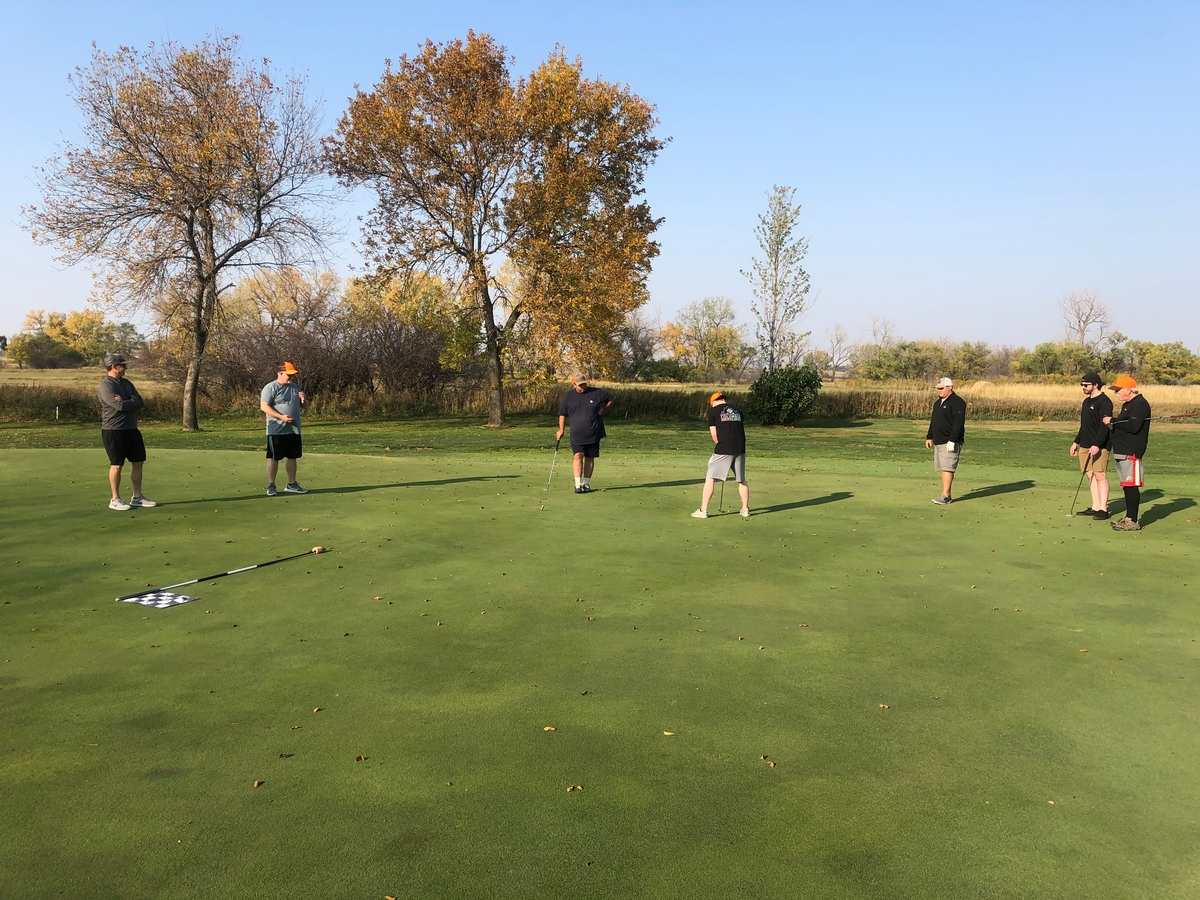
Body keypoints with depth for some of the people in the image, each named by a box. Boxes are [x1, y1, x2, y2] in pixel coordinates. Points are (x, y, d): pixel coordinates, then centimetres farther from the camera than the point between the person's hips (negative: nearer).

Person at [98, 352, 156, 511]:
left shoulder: (126, 383, 13)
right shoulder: (105, 385, -12)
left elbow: (141, 402, 4)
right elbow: (119, 405, -23)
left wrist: (126, 402, -14)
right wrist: (133, 402, -6)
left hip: (131, 429, 8)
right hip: (114, 431, -8)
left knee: (138, 462, 9)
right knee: (117, 465, -2)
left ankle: (137, 497, 19)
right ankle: (115, 500, 9)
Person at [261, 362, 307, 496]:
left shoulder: (295, 387, 13)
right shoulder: (271, 387, -9)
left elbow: (301, 405, 21)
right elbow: (264, 406, -16)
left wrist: (302, 400, -4)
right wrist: (281, 417, -25)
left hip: (294, 430, 7)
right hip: (276, 430, -7)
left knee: (292, 457, 12)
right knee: (273, 458, 0)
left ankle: (292, 484, 22)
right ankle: (271, 486, 6)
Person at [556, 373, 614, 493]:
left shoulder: (597, 392, 0)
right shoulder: (568, 396, 2)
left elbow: (611, 398, 15)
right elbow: (562, 414, 8)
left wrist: (602, 409, 5)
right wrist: (561, 430, 2)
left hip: (593, 434, 1)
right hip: (577, 435, -1)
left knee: (590, 458, 7)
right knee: (578, 456, -15)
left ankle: (586, 483, 19)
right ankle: (578, 485, -16)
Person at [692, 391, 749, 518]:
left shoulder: (713, 411, 3)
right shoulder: (738, 411, 16)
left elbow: (714, 434, -1)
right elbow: (742, 430, 16)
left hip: (723, 450, -4)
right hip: (740, 449, 4)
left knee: (710, 479, 3)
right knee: (741, 480, 16)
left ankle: (703, 510, 2)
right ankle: (745, 509, 23)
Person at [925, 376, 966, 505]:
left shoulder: (957, 402, -11)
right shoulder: (938, 402, 18)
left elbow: (958, 423, -19)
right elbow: (933, 421, 26)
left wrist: (952, 441, -24)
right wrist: (929, 437, 21)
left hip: (950, 443, -9)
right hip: (938, 442, 9)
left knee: (947, 468, -11)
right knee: (943, 469, 9)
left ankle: (945, 495, -11)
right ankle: (946, 495, 13)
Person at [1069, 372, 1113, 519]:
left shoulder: (1104, 401, -10)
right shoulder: (1086, 401, 17)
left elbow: (1104, 425, -18)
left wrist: (1096, 444, -25)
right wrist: (1076, 442, 23)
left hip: (1099, 446, -9)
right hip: (1085, 445, 9)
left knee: (1100, 475, -7)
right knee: (1090, 475, 8)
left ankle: (1103, 509, -3)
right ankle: (1095, 507, 12)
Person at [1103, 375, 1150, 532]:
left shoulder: (1139, 404, -13)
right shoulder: (1127, 404, 20)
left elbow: (1133, 426, -24)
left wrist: (1113, 421, -15)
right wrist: (1114, 422, 4)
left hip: (1132, 453, -11)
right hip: (1122, 452, 11)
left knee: (1131, 486, -10)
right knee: (1126, 485, 15)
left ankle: (1133, 522, -10)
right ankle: (1128, 517, 23)